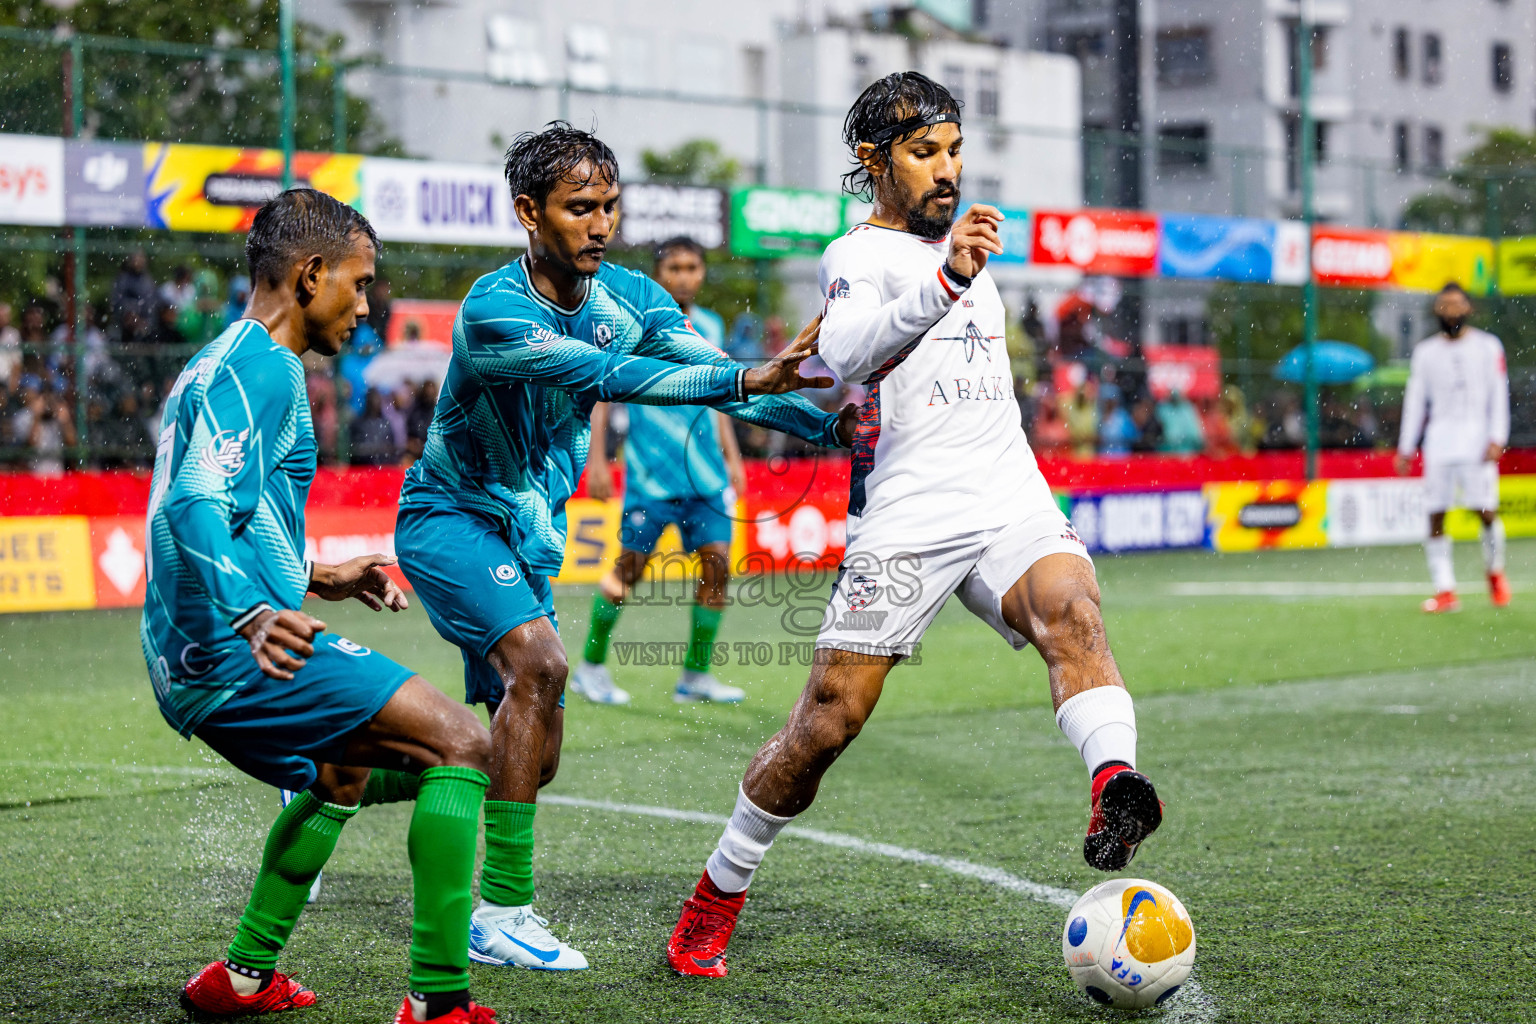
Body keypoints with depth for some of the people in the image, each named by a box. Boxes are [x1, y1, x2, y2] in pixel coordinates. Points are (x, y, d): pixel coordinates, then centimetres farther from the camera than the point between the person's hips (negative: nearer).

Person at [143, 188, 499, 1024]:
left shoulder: (221, 363, 21)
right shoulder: (261, 366, -12)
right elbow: (197, 507, -26)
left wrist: (311, 579, 31)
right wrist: (252, 615, -39)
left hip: (192, 664, 11)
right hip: (244, 653, -11)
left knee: (343, 771, 35)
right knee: (462, 742, -16)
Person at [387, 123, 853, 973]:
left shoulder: (630, 299, -4)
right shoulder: (493, 311, -25)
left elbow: (720, 377, -8)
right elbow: (610, 378, -37)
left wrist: (831, 425, -23)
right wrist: (741, 378, -45)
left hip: (530, 535, 8)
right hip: (450, 516, -8)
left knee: (531, 759, 8)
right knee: (537, 664, -30)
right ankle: (501, 912, -24)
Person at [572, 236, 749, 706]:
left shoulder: (711, 326, 13)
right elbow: (601, 389, -1)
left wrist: (732, 456, 18)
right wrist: (596, 458, -7)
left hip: (707, 472, 5)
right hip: (651, 472, -5)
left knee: (717, 563, -3)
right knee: (629, 567, -2)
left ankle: (695, 675, 7)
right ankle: (591, 666, 14)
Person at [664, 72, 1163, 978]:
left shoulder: (961, 242, 23)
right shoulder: (857, 256, 1)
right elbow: (848, 352, -23)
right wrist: (948, 280, -33)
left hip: (1012, 504, 5)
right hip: (907, 522, -5)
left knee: (1071, 612, -27)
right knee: (831, 718, -7)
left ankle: (1115, 788, -52)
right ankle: (720, 895, 11)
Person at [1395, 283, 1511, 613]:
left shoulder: (1488, 347, 6)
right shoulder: (1425, 352, 11)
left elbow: (1498, 396, 3)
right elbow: (1415, 400, 13)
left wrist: (1497, 439, -8)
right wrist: (1405, 447, 8)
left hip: (1476, 437, -2)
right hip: (1439, 441, 2)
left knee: (1485, 510, -10)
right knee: (1435, 516, -4)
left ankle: (1495, 572, 16)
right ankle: (1445, 591, 0)